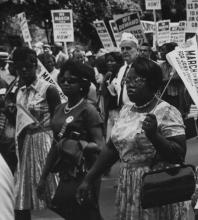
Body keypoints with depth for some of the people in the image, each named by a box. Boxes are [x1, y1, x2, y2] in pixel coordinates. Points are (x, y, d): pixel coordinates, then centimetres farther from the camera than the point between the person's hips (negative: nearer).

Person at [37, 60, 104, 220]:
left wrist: (81, 145, -30)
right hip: (65, 175, 7)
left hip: (83, 176, -7)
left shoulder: (88, 110, -8)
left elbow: (100, 146, -12)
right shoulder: (60, 109, 14)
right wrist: (44, 177, 19)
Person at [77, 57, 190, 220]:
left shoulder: (166, 112, -12)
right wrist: (88, 179, 13)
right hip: (128, 191, 7)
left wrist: (154, 136, -30)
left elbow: (179, 155, -18)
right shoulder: (126, 110, 10)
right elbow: (112, 149, 16)